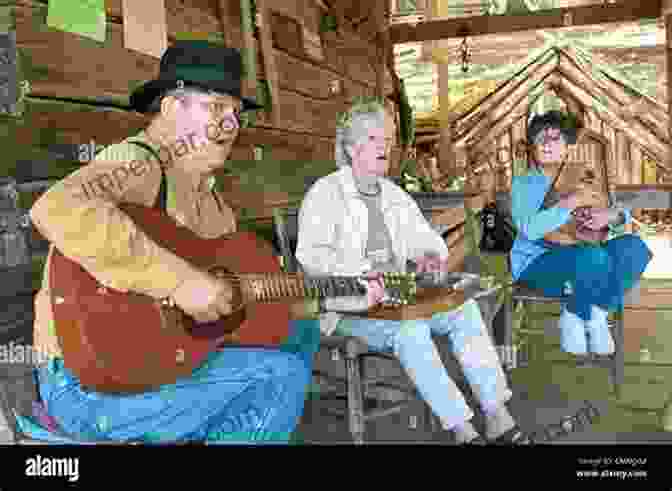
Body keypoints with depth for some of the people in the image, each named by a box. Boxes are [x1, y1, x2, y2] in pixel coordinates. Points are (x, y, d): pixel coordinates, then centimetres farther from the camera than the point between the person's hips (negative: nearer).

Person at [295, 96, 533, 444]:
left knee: (465, 308, -14)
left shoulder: (393, 194, 17)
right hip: (349, 307, -6)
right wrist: (361, 275, -31)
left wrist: (431, 256, -2)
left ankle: (498, 421, -13)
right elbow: (311, 256, -17)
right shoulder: (325, 193, -4)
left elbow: (426, 239, 23)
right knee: (411, 330, -33)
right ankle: (463, 432, -26)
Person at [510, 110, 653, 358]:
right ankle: (572, 318, -7)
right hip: (535, 263, -5)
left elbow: (624, 212, 10)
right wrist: (566, 205, -24)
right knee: (594, 256, -34)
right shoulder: (524, 184, -4)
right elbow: (529, 229, -22)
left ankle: (597, 314, -11)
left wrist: (612, 214, -14)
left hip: (577, 260, 6)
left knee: (633, 247, -18)